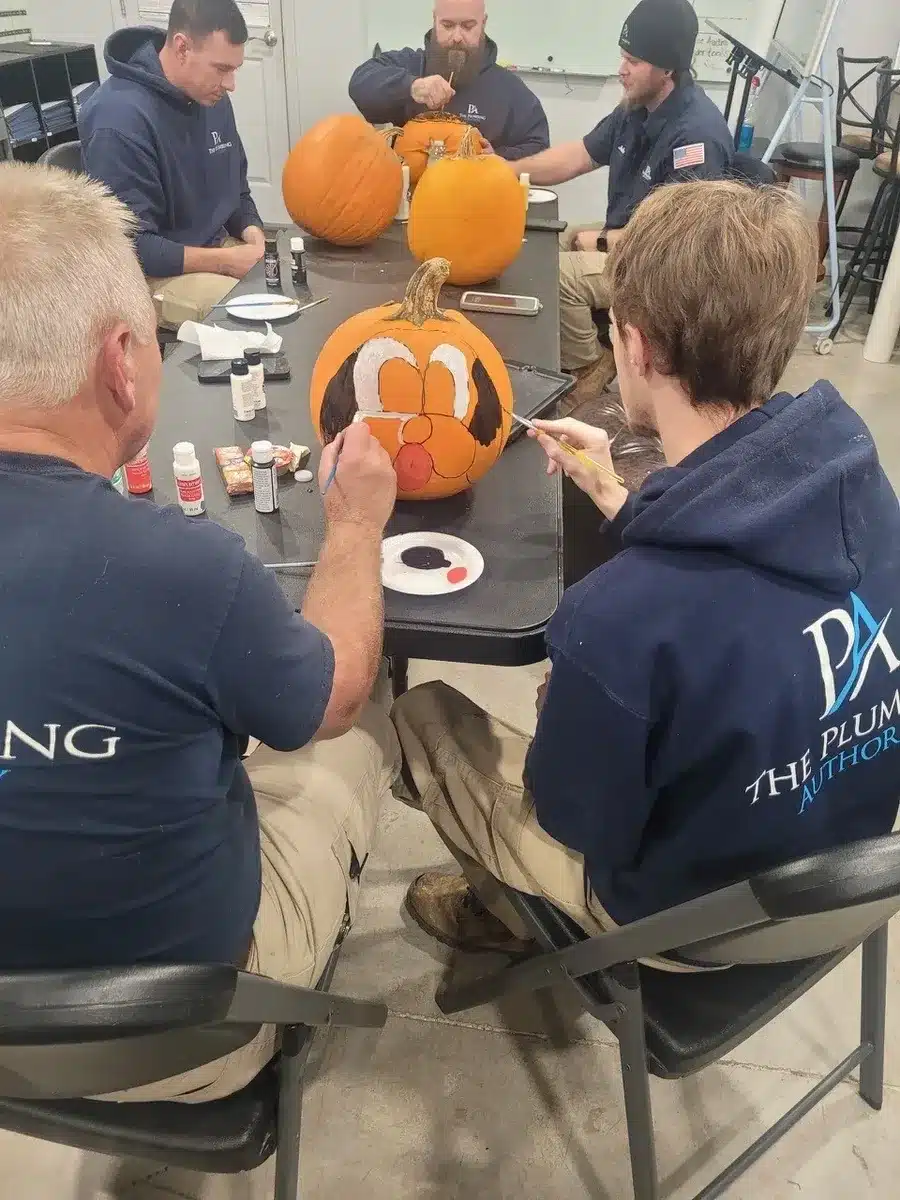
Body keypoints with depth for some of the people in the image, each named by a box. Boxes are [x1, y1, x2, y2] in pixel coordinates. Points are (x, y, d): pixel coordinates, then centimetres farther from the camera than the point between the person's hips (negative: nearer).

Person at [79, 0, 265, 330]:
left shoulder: (210, 97, 3)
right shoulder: (120, 117, -22)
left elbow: (236, 190, 16)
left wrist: (252, 232, -6)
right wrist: (225, 261, -24)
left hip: (215, 249, 8)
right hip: (149, 273, -8)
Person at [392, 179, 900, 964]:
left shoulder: (624, 616, -39)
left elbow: (571, 819, -20)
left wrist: (570, 694, -3)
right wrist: (619, 502, 3)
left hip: (690, 914, -5)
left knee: (422, 716, 10)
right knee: (573, 692, 24)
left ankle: (512, 908, 36)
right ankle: (515, 894, 40)